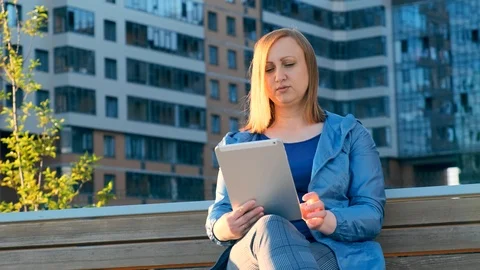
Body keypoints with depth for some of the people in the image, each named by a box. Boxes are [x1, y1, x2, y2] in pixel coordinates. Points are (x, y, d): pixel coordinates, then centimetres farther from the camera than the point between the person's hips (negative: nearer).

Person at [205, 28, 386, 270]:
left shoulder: (349, 133, 18)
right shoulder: (237, 143, 25)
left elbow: (372, 214, 7)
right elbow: (218, 214, 17)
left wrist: (330, 221, -18)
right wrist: (224, 228, -11)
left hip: (324, 250, -2)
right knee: (270, 227, -39)